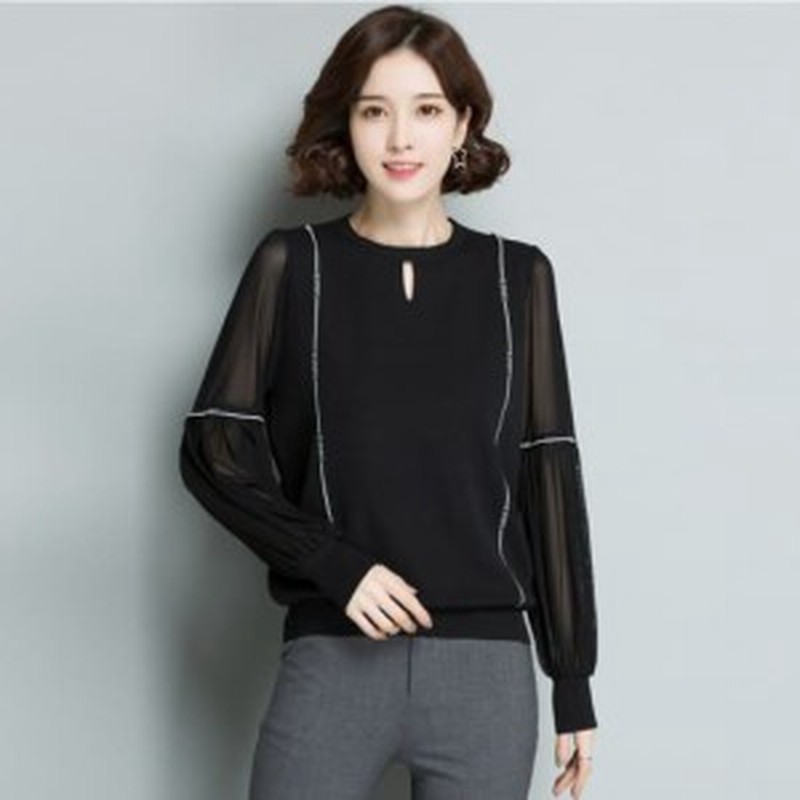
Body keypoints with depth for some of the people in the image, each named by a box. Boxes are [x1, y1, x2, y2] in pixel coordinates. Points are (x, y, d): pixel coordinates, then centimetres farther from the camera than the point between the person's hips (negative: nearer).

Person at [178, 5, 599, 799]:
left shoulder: (517, 276, 5)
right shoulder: (293, 265, 2)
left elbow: (550, 479, 6)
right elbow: (213, 450, 2)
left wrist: (573, 675, 6)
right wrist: (334, 564, -11)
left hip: (487, 664, 1)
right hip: (334, 658, -1)